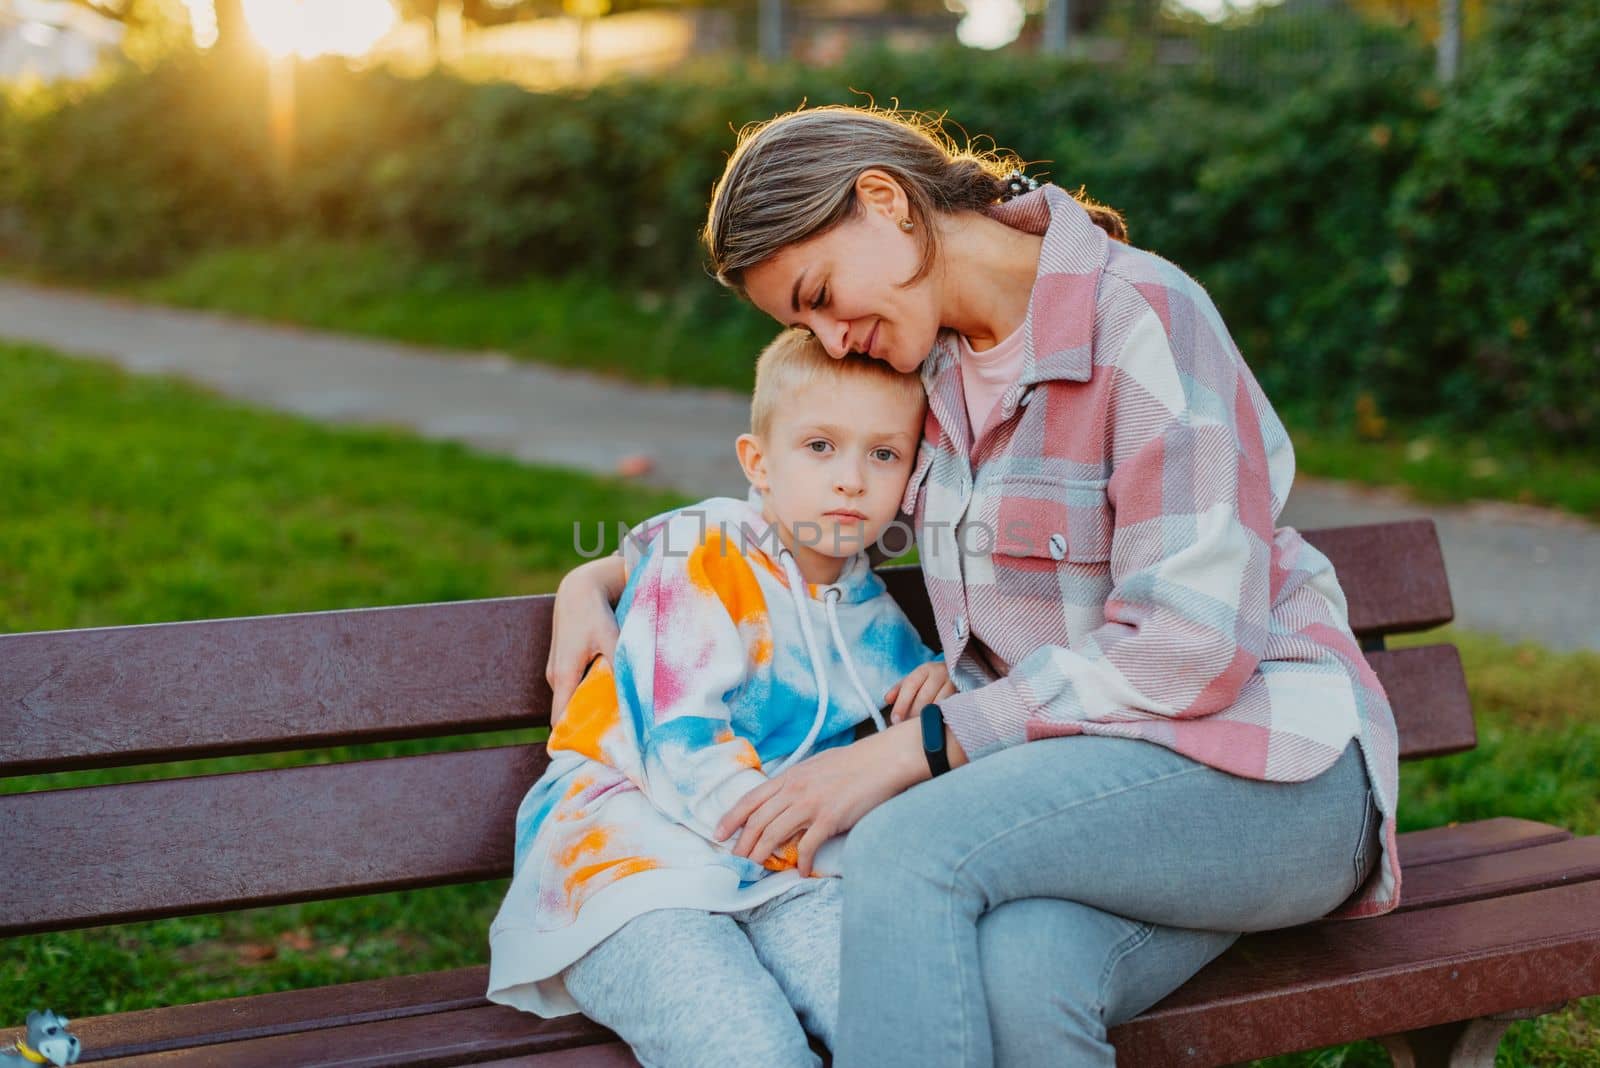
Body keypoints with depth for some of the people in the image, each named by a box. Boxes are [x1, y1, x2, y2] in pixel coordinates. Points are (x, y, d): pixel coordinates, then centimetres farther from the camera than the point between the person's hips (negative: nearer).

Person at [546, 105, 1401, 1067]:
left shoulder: (1141, 317, -14)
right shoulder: (930, 356, 10)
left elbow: (1191, 651, -20)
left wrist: (910, 750, -21)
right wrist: (598, 577, 13)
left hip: (1265, 767, -5)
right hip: (1084, 762, 6)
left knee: (911, 847, -33)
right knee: (1017, 975, -33)